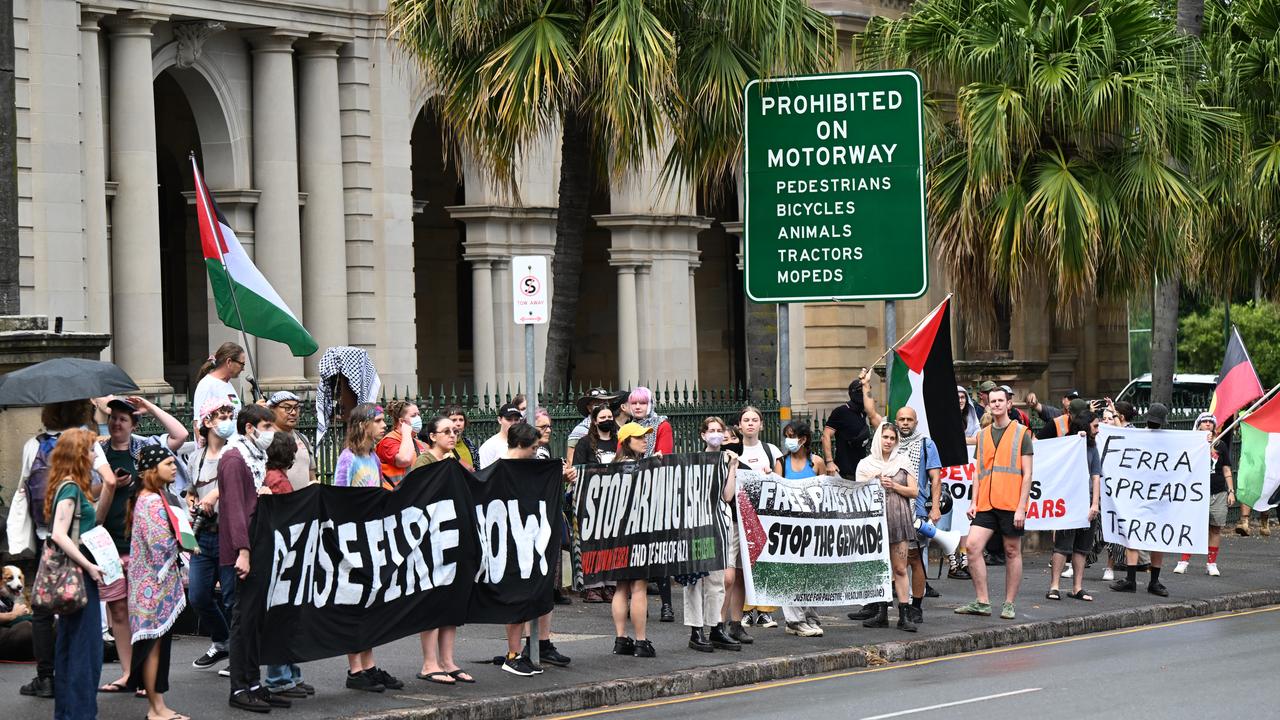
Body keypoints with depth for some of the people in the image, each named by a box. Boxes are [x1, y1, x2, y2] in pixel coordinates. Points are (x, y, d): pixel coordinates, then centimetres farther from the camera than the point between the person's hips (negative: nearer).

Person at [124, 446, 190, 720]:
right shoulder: (152, 503, -18)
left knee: (158, 644, 11)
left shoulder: (151, 498, 14)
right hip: (156, 584, -10)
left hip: (155, 584, 10)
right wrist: (182, 545, -4)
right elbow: (162, 545, -22)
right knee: (155, 643, -4)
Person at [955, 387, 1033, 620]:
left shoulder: (1021, 433, 0)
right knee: (973, 545, -9)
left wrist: (1021, 507, -11)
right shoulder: (983, 435, 15)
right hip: (986, 503, 4)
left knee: (1012, 552, 3)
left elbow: (1027, 474, -3)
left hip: (1011, 504, -4)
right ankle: (982, 602, -3)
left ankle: (1009, 604, 10)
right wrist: (974, 502, 7)